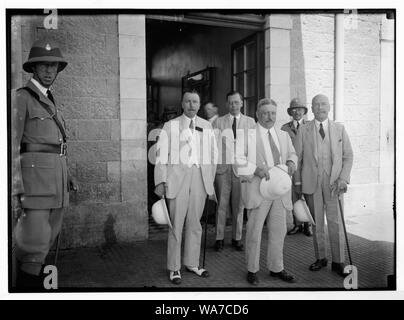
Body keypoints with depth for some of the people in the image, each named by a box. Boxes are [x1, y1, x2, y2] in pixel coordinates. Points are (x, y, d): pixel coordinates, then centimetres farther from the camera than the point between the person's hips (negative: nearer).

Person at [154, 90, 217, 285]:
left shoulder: (206, 126, 11)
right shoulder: (170, 126, 3)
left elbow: (213, 154, 12)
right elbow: (161, 154, -2)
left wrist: (211, 181, 8)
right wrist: (160, 182, -9)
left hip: (200, 177, 3)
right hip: (177, 176, -3)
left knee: (195, 223, 11)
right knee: (176, 223, 1)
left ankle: (192, 263, 26)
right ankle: (174, 268, 14)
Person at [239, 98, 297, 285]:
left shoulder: (283, 135, 15)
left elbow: (292, 153, 23)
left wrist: (291, 161, -1)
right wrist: (255, 169, -25)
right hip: (258, 189, -5)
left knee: (279, 231, 12)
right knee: (254, 231, 2)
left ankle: (276, 268, 28)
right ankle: (252, 270, 18)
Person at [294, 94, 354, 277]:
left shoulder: (339, 129, 7)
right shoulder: (303, 130, 5)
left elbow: (348, 156, 7)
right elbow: (297, 157, 6)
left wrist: (343, 178, -5)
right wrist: (298, 182, 3)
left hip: (333, 181, 0)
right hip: (311, 181, 0)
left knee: (335, 222, -1)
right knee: (316, 222, 7)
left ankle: (338, 262, 10)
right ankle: (320, 258, 21)